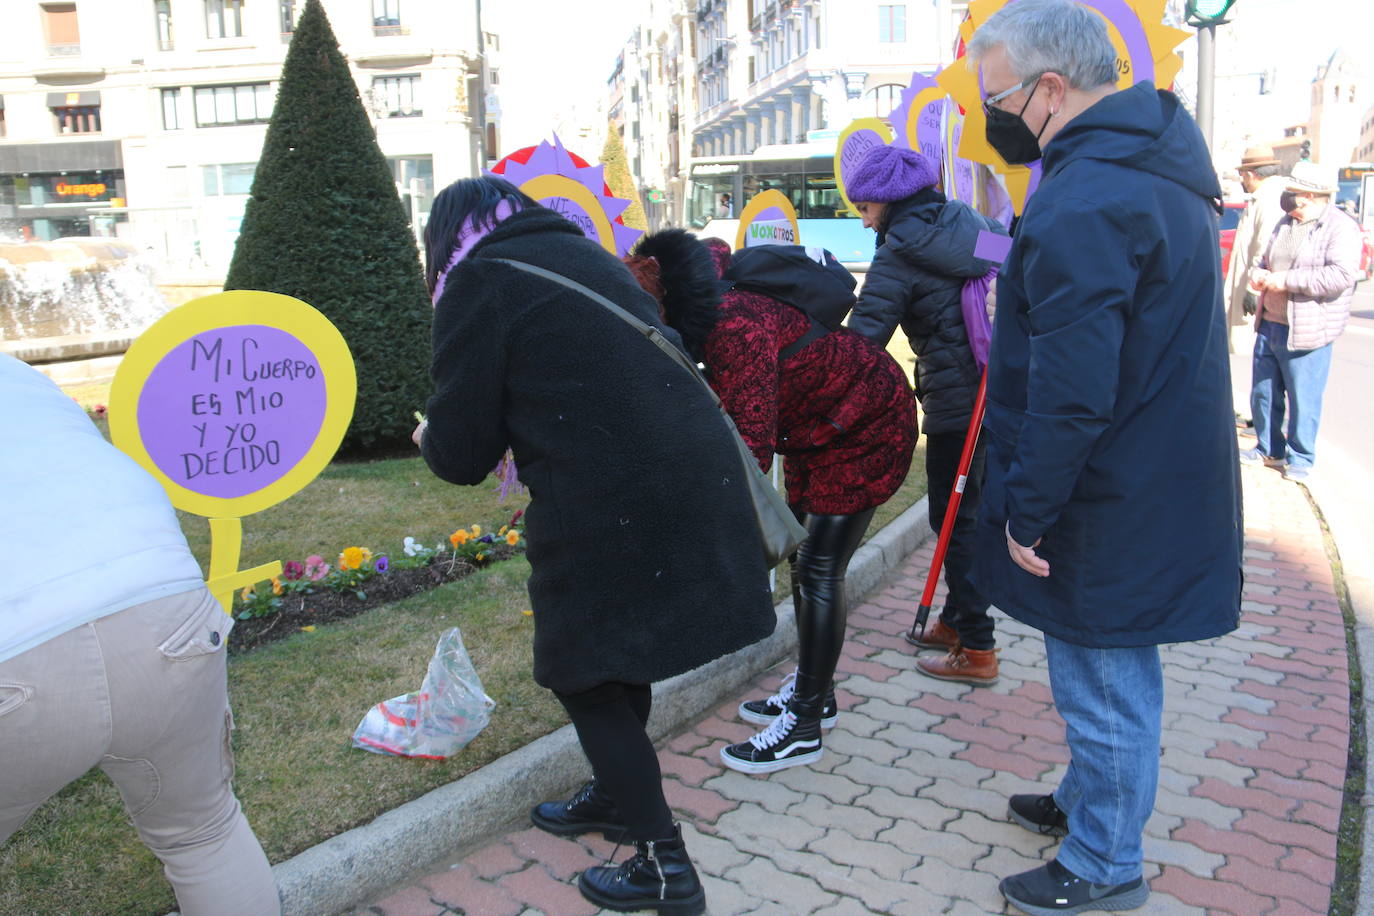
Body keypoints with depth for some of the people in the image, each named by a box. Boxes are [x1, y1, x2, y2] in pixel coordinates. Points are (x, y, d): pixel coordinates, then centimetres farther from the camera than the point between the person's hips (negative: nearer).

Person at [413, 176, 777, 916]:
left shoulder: (481, 280, -3)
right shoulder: (585, 254, 18)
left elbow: (461, 452, -4)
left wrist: (428, 437, 20)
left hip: (610, 511, -8)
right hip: (697, 482, 8)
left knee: (585, 675, 10)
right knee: (619, 657, 25)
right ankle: (615, 795, 45)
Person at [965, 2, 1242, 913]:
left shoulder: (1082, 201, -23)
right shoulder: (1159, 165, 11)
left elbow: (1070, 392, -27)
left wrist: (1028, 512, -17)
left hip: (1109, 511, -10)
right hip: (1159, 486, 10)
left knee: (1103, 685, 6)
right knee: (1111, 675, 24)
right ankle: (1089, 802, 43)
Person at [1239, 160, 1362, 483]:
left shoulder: (1341, 227, -11)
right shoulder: (1286, 223, 13)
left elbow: (1341, 275, -23)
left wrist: (1287, 280, -22)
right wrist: (1258, 273, 3)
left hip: (1307, 333, -7)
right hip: (1269, 326, 8)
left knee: (1303, 401, 0)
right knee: (1263, 393, 14)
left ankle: (1300, 458, 14)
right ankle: (1269, 449, 29)